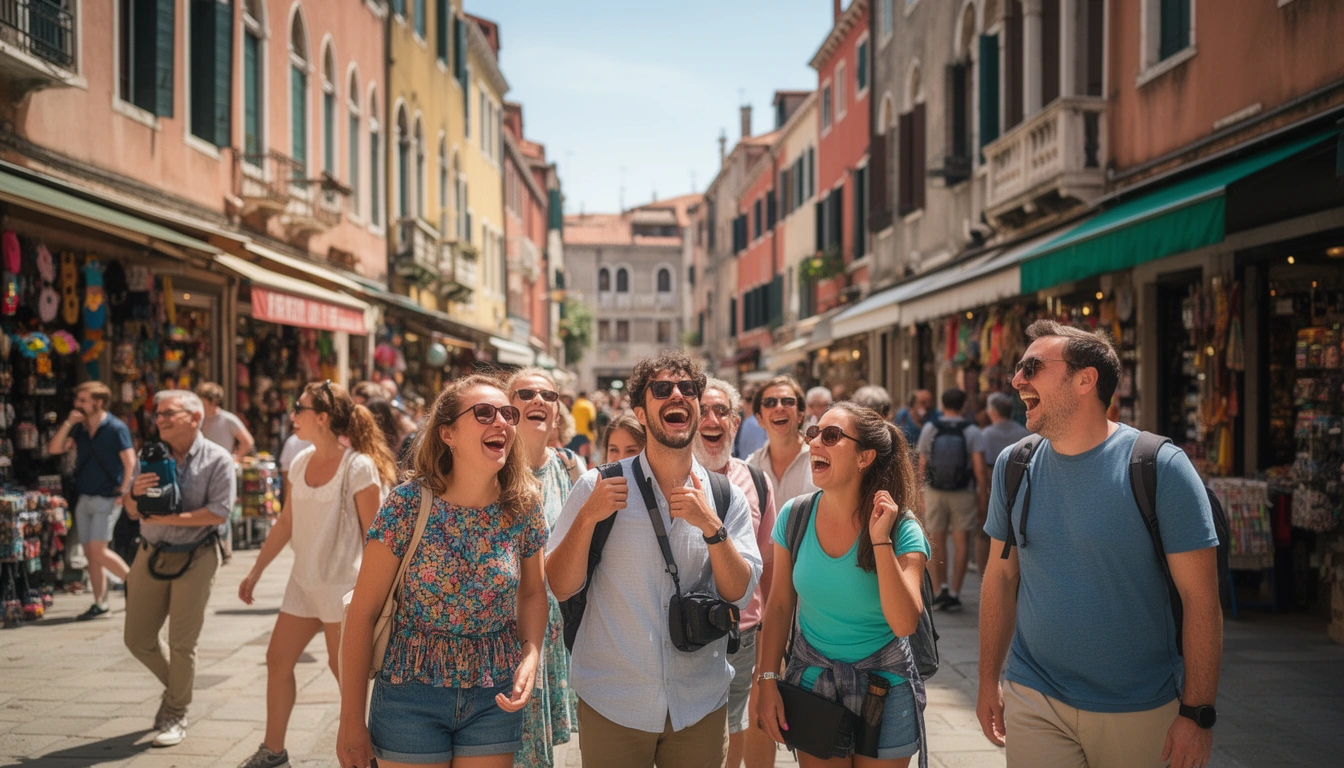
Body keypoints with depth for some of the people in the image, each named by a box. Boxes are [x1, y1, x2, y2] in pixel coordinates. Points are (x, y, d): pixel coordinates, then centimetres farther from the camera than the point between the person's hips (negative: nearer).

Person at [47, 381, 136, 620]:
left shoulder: (115, 428, -9)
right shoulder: (80, 428, 10)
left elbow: (130, 462, -12)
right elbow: (54, 449, 4)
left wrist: (123, 492, -13)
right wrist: (68, 423, -6)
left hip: (107, 499, -7)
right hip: (84, 498, 7)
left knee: (98, 551, -13)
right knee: (90, 554, 6)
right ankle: (99, 604, 12)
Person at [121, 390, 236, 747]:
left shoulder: (217, 460, -9)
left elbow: (219, 512, -18)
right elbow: (132, 511, 8)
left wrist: (166, 518, -21)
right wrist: (135, 494, -15)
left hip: (194, 558, -5)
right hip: (151, 554, 5)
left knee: (182, 643, 1)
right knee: (137, 638, 10)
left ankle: (175, 714, 19)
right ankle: (176, 684, 36)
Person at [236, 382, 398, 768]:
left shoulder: (358, 466, -16)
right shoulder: (301, 463, 6)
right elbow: (285, 523, 15)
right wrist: (256, 570, 16)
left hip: (342, 584, -8)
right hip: (303, 581, 8)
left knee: (344, 670, 0)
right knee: (277, 659, 11)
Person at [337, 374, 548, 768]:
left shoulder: (524, 506, -6)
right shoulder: (409, 503, -15)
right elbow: (362, 612, -10)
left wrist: (530, 656, -11)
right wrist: (352, 720, -7)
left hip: (495, 697, 3)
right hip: (411, 694, -2)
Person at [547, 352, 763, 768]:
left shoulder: (727, 498, 1)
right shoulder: (598, 487, -5)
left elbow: (739, 594, -6)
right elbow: (560, 587, -6)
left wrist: (711, 526, -19)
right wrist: (587, 517, -19)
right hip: (611, 707, -2)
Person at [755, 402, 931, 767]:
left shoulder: (902, 531, -16)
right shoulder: (794, 516, -8)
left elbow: (904, 623, -25)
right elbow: (780, 605, -1)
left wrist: (881, 541, -29)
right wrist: (768, 680, -4)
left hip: (883, 686, -2)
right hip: (811, 679, 2)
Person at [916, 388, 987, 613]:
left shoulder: (929, 428, 0)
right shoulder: (972, 431, -5)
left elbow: (922, 464, 1)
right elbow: (979, 468, -11)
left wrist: (921, 493, 9)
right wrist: (983, 495, -4)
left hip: (935, 492, 1)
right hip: (963, 493, -1)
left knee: (937, 540, 11)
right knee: (961, 542, 4)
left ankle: (941, 588, 8)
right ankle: (954, 594, 3)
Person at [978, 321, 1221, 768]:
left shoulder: (1160, 467, -13)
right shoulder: (1014, 466, 0)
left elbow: (1201, 597, -12)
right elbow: (1002, 575, 7)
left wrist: (1197, 713, -13)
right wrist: (989, 681, 7)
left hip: (1140, 713, -3)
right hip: (1034, 701, 3)